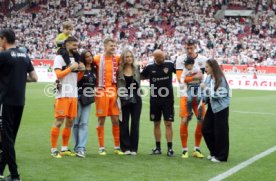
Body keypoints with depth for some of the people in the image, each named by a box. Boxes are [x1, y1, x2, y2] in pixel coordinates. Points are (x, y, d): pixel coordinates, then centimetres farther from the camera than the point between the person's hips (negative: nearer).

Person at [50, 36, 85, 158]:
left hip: (74, 94, 7)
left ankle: (64, 148, 17)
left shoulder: (76, 58, 18)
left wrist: (81, 71, 3)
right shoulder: (60, 58, -5)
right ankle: (54, 149, -3)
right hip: (63, 94, -7)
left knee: (70, 121, 9)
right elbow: (58, 74, -16)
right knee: (59, 121, -7)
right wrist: (71, 68, -14)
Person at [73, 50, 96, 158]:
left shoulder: (94, 70, 11)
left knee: (84, 123, -3)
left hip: (88, 98, 4)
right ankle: (77, 146, 12)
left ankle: (81, 148, -8)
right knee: (76, 122, 2)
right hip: (79, 97, -4)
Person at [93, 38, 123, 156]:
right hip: (101, 92, -2)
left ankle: (117, 147, 14)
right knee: (101, 120, 2)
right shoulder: (97, 59, -1)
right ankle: (101, 147, 10)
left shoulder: (117, 59, 6)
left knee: (116, 120, 4)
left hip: (113, 91, 2)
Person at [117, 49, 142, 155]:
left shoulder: (137, 69, 5)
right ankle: (125, 147, 10)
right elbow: (117, 85, 2)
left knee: (135, 124, 4)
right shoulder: (119, 70, 0)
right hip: (124, 100, -1)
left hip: (136, 99, 1)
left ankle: (134, 148, 11)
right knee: (124, 124, 2)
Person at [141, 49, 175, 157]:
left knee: (168, 123, -2)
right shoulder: (149, 67, -1)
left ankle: (170, 148, 3)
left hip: (168, 99, -1)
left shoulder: (169, 64, -4)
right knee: (156, 123, 8)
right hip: (155, 99, 2)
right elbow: (141, 77, 13)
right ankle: (158, 147, 18)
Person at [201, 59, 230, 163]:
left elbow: (218, 94, -21)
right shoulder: (209, 78, 4)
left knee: (220, 132, 0)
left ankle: (221, 156, 12)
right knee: (206, 129, 10)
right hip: (211, 107, 8)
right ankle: (214, 152, 26)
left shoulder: (220, 79, -17)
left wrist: (206, 88, -19)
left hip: (220, 108, -8)